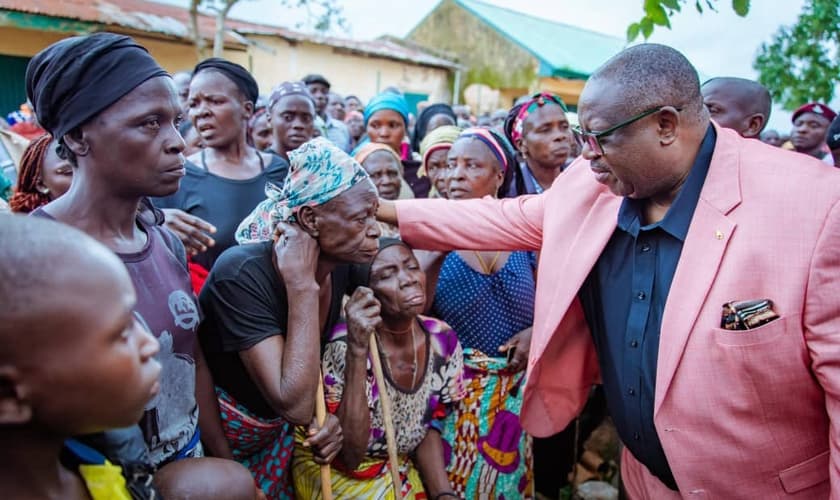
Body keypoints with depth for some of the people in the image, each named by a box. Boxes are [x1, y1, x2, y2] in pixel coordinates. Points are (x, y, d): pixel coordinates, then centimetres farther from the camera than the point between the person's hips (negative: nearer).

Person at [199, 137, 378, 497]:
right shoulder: (242, 274, -30)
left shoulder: (339, 266, -10)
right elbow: (297, 407, -35)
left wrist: (333, 416, -12)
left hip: (278, 433, 6)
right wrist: (301, 284, -35)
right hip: (213, 436, -6)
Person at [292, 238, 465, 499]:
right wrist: (358, 350, -33)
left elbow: (430, 429, 3)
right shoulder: (343, 345, -23)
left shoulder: (443, 341, -10)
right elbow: (351, 454, -25)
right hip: (336, 472, -4)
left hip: (402, 467, 4)